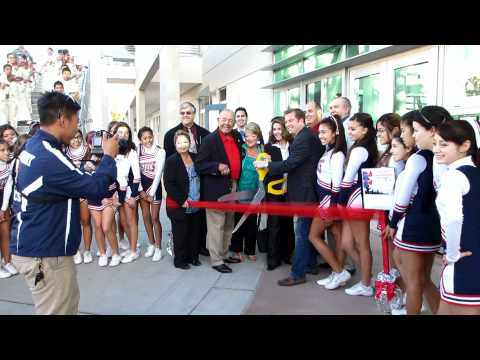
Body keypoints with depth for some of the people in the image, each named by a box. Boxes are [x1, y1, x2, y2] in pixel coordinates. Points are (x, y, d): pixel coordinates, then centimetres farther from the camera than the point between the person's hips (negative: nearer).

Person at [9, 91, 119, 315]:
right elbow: (96, 189, -22)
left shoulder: (33, 146, 6)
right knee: (57, 310, 4)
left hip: (35, 247, 10)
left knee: (69, 304, 21)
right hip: (44, 254, -10)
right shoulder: (48, 156, -25)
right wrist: (109, 156, -8)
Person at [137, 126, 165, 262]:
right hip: (142, 186, 4)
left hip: (155, 185, -4)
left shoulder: (160, 151, -9)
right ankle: (151, 244, 23)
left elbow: (158, 173, -12)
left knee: (155, 218, -4)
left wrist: (152, 193, -13)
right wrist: (140, 190, -6)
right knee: (146, 216, 8)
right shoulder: (138, 151, 0)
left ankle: (158, 247, 8)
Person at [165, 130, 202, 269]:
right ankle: (180, 260, 19)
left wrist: (200, 198, 7)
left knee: (195, 232, 13)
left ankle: (193, 256, 29)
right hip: (179, 206, -5)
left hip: (196, 205, 5)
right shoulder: (171, 161, -9)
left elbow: (201, 178, 15)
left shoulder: (195, 158, 7)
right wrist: (182, 200, -17)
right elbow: (169, 184, -13)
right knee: (181, 234, 5)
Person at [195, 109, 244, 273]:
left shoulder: (237, 136, 9)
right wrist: (217, 167, -27)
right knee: (216, 225, -2)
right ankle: (216, 260, 9)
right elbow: (199, 165, -14)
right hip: (216, 189, -8)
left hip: (233, 187, 8)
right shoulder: (210, 139, -11)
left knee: (228, 224, 18)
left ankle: (224, 255, 33)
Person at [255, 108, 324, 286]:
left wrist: (266, 164, -14)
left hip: (303, 193, -10)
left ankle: (297, 274, 2)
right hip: (309, 192, 10)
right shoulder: (308, 136, 13)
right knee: (309, 230, 19)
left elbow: (290, 164, -22)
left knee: (301, 233, -5)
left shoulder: (304, 139, -18)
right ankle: (310, 263, 33)